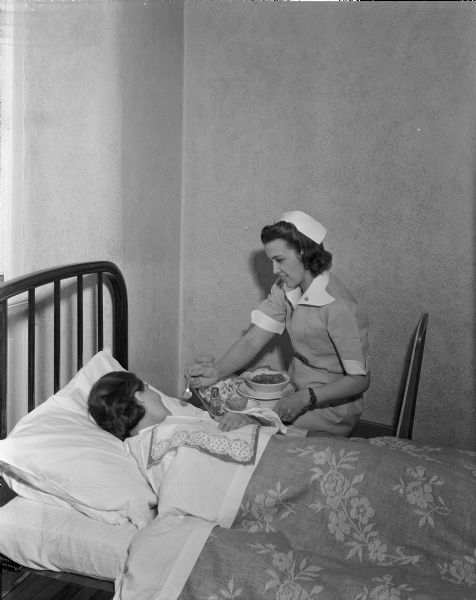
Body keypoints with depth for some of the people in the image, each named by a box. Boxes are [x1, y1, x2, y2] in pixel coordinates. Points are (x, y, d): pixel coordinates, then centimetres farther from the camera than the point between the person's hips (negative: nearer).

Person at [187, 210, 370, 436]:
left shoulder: (339, 307, -25)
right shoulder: (284, 289, 0)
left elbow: (359, 379, -25)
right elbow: (252, 340, -5)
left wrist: (305, 398, -35)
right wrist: (216, 372, -22)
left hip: (330, 406, -7)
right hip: (296, 390, 7)